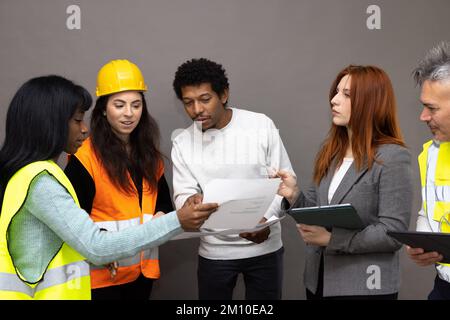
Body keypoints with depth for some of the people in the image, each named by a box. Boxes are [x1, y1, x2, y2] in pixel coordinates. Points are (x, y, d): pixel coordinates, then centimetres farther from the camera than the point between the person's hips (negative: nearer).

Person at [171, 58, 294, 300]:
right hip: (214, 251, 1)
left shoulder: (261, 125, -8)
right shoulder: (182, 143, -3)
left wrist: (266, 219, -20)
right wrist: (190, 202, -29)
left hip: (264, 247, -1)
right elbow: (182, 195, -4)